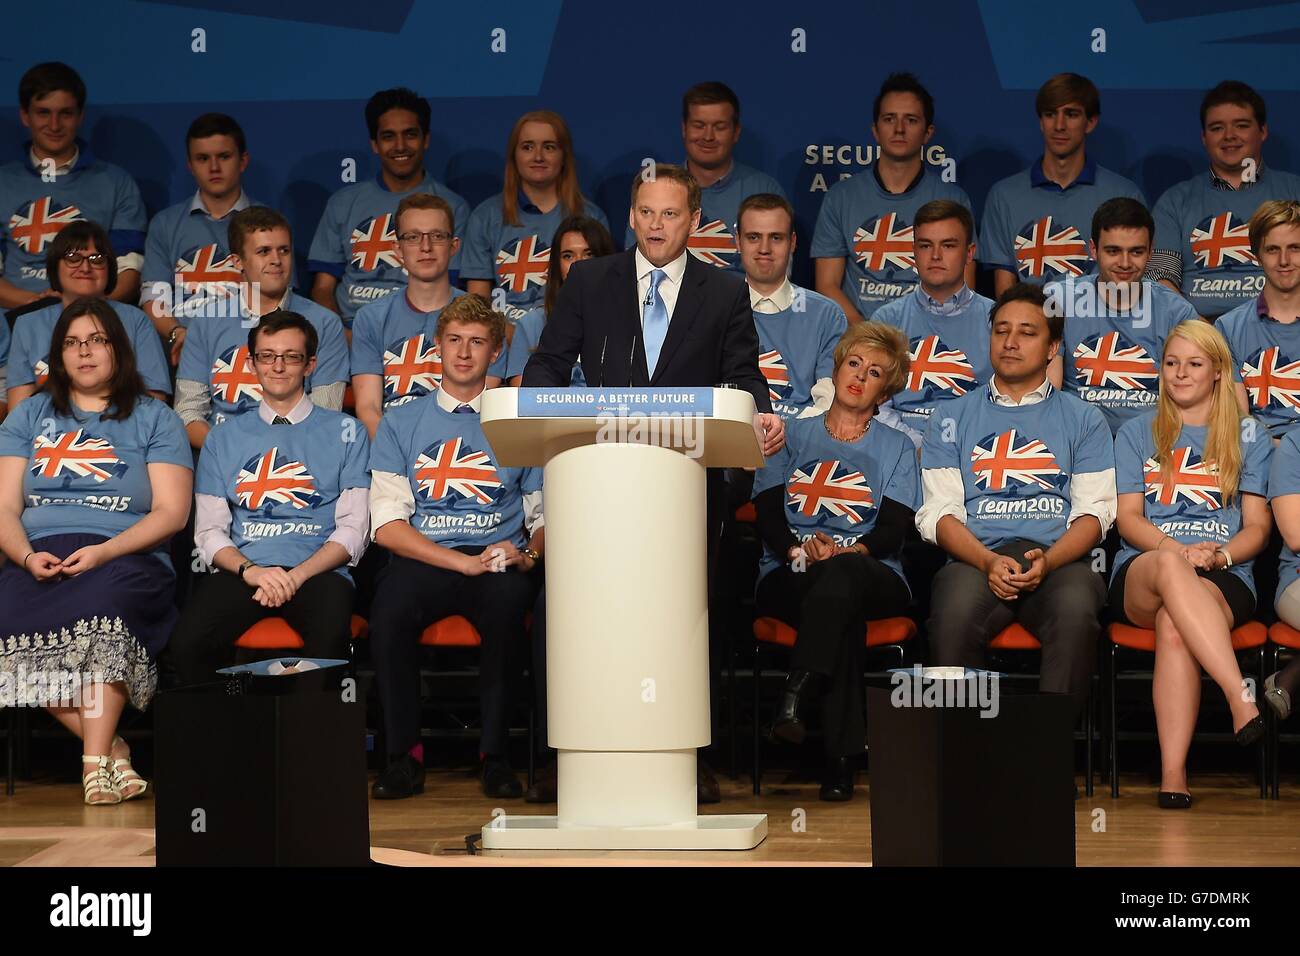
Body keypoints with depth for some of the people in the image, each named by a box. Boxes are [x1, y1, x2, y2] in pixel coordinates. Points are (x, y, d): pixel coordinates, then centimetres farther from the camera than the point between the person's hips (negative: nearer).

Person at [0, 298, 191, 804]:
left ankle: (95, 761, -37)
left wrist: (105, 552, -13)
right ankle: (112, 748, -24)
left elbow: (171, 512, 3)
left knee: (104, 601, -39)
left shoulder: (154, 418, 15)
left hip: (125, 558, -2)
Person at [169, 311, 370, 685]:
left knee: (330, 639, -38)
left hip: (317, 571, -2)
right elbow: (209, 531, 13)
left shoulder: (345, 432, 14)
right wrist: (250, 570, -9)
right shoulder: (225, 437, 20)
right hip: (242, 569, 2)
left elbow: (352, 528, 6)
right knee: (187, 642, -30)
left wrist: (296, 575, -10)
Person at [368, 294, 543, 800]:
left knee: (508, 603, -36)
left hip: (499, 559, 0)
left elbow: (547, 515, 14)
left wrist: (527, 554, -11)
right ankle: (404, 754, -19)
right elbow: (387, 524, 3)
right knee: (390, 609, -34)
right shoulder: (401, 422, 14)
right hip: (422, 561, 0)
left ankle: (495, 754, -23)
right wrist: (463, 562, -10)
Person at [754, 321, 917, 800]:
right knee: (842, 608, -38)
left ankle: (795, 698, -53)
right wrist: (798, 547, -17)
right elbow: (767, 513, 6)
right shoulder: (793, 436, 21)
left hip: (873, 576, 0)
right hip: (790, 578, 0)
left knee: (841, 573, -40)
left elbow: (893, 527, 4)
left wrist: (851, 550, -19)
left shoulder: (896, 447, 21)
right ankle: (842, 756, -46)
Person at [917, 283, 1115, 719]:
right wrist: (989, 562, -11)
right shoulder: (954, 418, 20)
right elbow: (939, 512, 9)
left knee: (1076, 609, -36)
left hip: (1059, 558, 0)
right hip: (975, 557, 0)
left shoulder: (1083, 419, 20)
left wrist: (1047, 561, -12)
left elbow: (1094, 511, 9)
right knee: (955, 613, -35)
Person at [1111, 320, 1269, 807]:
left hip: (1225, 577, 0)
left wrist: (1218, 555, -10)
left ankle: (1173, 775, -46)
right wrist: (1176, 550, -12)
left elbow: (1257, 527, 12)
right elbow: (1128, 517, 9)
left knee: (1174, 624, -39)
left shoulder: (1249, 438, 19)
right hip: (1140, 573, 0)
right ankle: (1244, 702, -53)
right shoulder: (1137, 433, 20)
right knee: (1169, 568, -41)